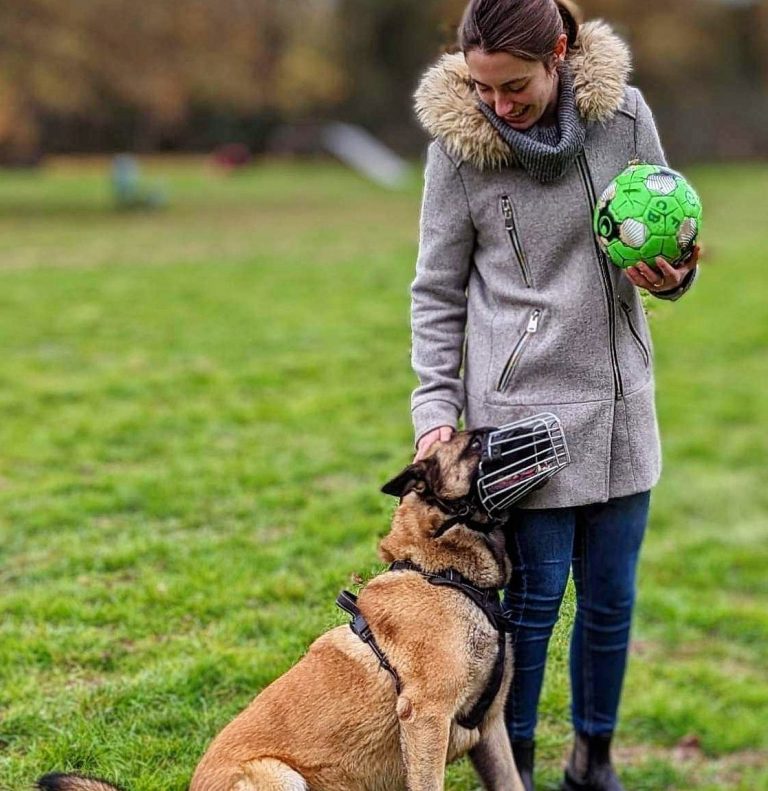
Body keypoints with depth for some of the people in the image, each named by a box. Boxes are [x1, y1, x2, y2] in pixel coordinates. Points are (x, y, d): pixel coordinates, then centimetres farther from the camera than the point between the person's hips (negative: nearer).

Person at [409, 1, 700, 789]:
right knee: (534, 596, 2)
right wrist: (434, 409, -8)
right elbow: (437, 294, 0)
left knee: (611, 597, 10)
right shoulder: (457, 144, -7)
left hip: (619, 401, 3)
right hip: (520, 408, -3)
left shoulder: (623, 113, -3)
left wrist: (671, 275, -14)